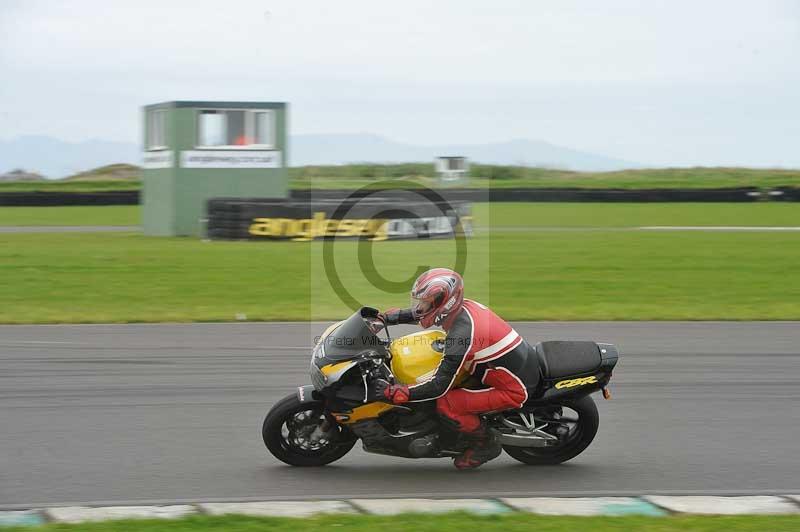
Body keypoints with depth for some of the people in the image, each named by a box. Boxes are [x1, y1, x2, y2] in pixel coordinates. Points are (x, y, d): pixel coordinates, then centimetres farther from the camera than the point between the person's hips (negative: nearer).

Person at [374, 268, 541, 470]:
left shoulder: (461, 333, -26)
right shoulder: (464, 306, 0)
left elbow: (440, 386, -25)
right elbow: (418, 314, 20)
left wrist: (396, 393, -21)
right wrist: (385, 318, 12)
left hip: (512, 390, -10)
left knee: (446, 405, -16)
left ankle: (486, 444, 6)